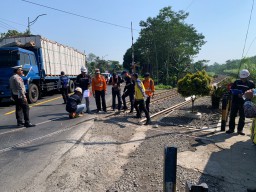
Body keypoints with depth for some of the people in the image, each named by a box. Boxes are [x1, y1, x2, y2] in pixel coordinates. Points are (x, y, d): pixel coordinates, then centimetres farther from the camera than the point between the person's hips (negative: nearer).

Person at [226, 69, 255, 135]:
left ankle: (240, 130, 18)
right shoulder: (236, 82, 6)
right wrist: (235, 93, -11)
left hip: (244, 103, -1)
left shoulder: (251, 84, 2)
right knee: (232, 115, 3)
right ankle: (231, 128, 14)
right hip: (235, 102, 1)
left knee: (242, 117, 6)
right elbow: (231, 89, 11)